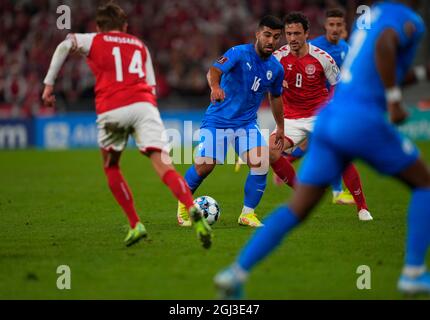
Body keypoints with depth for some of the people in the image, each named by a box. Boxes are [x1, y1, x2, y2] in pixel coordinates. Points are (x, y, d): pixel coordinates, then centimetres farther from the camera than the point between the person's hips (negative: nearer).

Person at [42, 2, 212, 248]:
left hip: (110, 110, -1)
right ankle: (194, 212, -36)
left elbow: (66, 45, 1)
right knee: (164, 166, -11)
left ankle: (135, 225, 14)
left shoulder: (94, 41, 21)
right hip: (144, 104, 1)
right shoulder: (140, 45, 29)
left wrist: (49, 84, 2)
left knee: (111, 167, 22)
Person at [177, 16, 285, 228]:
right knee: (204, 165, -15)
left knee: (261, 163, -18)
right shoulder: (239, 53, -14)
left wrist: (280, 128, 27)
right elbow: (214, 70, -31)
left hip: (247, 123, 4)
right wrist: (215, 86, -54)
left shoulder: (276, 69, 3)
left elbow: (275, 97, 21)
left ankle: (247, 214, -2)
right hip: (218, 120, -4)